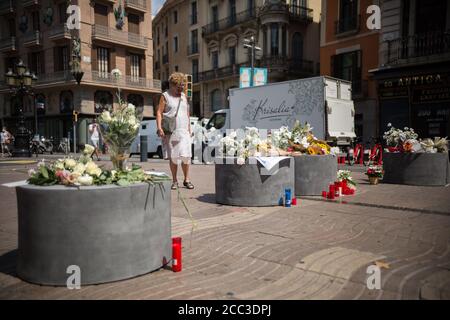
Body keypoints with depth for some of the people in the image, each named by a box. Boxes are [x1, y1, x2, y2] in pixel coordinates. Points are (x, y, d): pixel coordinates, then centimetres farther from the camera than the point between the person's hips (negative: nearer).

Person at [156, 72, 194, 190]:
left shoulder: (183, 96, 17)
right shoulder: (165, 96, 3)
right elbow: (159, 112, -4)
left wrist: (189, 128, 17)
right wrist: (159, 128, -15)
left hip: (183, 131, 3)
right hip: (170, 132, -3)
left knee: (186, 156, -5)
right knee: (173, 157, 0)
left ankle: (186, 179, 5)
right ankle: (174, 180, 11)